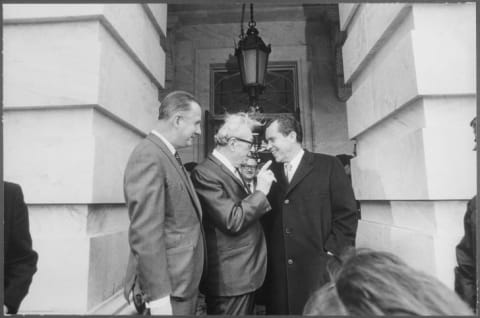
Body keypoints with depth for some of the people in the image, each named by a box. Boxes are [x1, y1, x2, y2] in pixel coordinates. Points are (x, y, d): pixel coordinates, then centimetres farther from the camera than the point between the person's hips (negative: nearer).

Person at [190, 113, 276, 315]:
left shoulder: (232, 169, 10)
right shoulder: (205, 173, -20)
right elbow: (233, 221, -24)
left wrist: (261, 189, 7)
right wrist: (261, 190, -17)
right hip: (229, 277, -9)